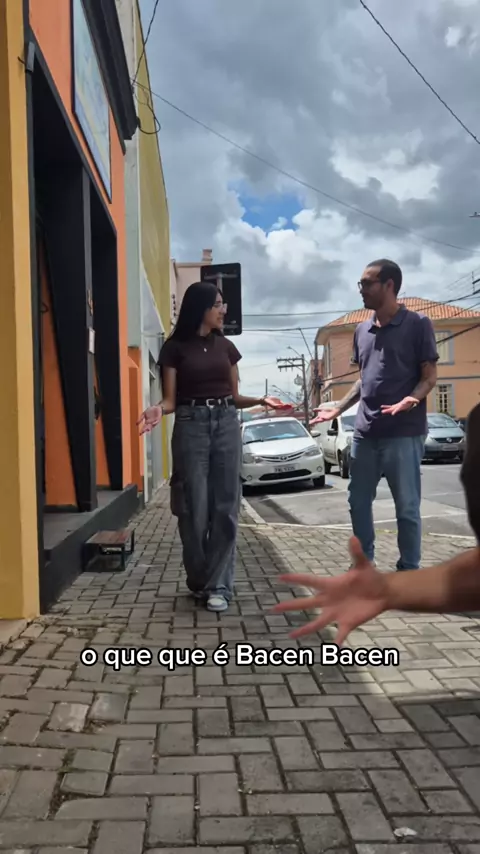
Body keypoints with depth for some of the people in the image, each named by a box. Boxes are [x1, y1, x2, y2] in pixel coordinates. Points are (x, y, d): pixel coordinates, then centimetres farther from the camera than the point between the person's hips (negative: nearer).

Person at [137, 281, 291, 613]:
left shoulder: (226, 346, 12)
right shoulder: (175, 347, 1)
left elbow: (234, 397, 15)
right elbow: (171, 399, 0)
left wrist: (261, 401, -3)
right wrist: (158, 409, -22)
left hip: (227, 423, 4)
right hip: (191, 425, -3)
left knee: (225, 507, 0)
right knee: (195, 508, -1)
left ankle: (219, 585, 7)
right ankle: (199, 581, 18)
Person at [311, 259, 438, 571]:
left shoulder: (418, 324, -4)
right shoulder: (362, 330, 14)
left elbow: (430, 376, -5)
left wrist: (411, 399, -24)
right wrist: (337, 410, 17)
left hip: (404, 433, -6)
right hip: (365, 433, 7)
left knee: (407, 506, 2)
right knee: (358, 502, 12)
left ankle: (410, 572, 14)